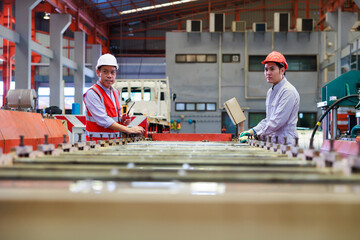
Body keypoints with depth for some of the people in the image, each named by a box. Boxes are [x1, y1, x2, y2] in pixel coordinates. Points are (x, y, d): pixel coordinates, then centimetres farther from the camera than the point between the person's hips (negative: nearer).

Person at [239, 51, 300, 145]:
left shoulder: (288, 91, -10)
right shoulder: (270, 92, 19)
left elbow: (277, 122, -16)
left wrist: (255, 136, -13)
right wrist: (252, 131, 12)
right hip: (273, 143, 7)